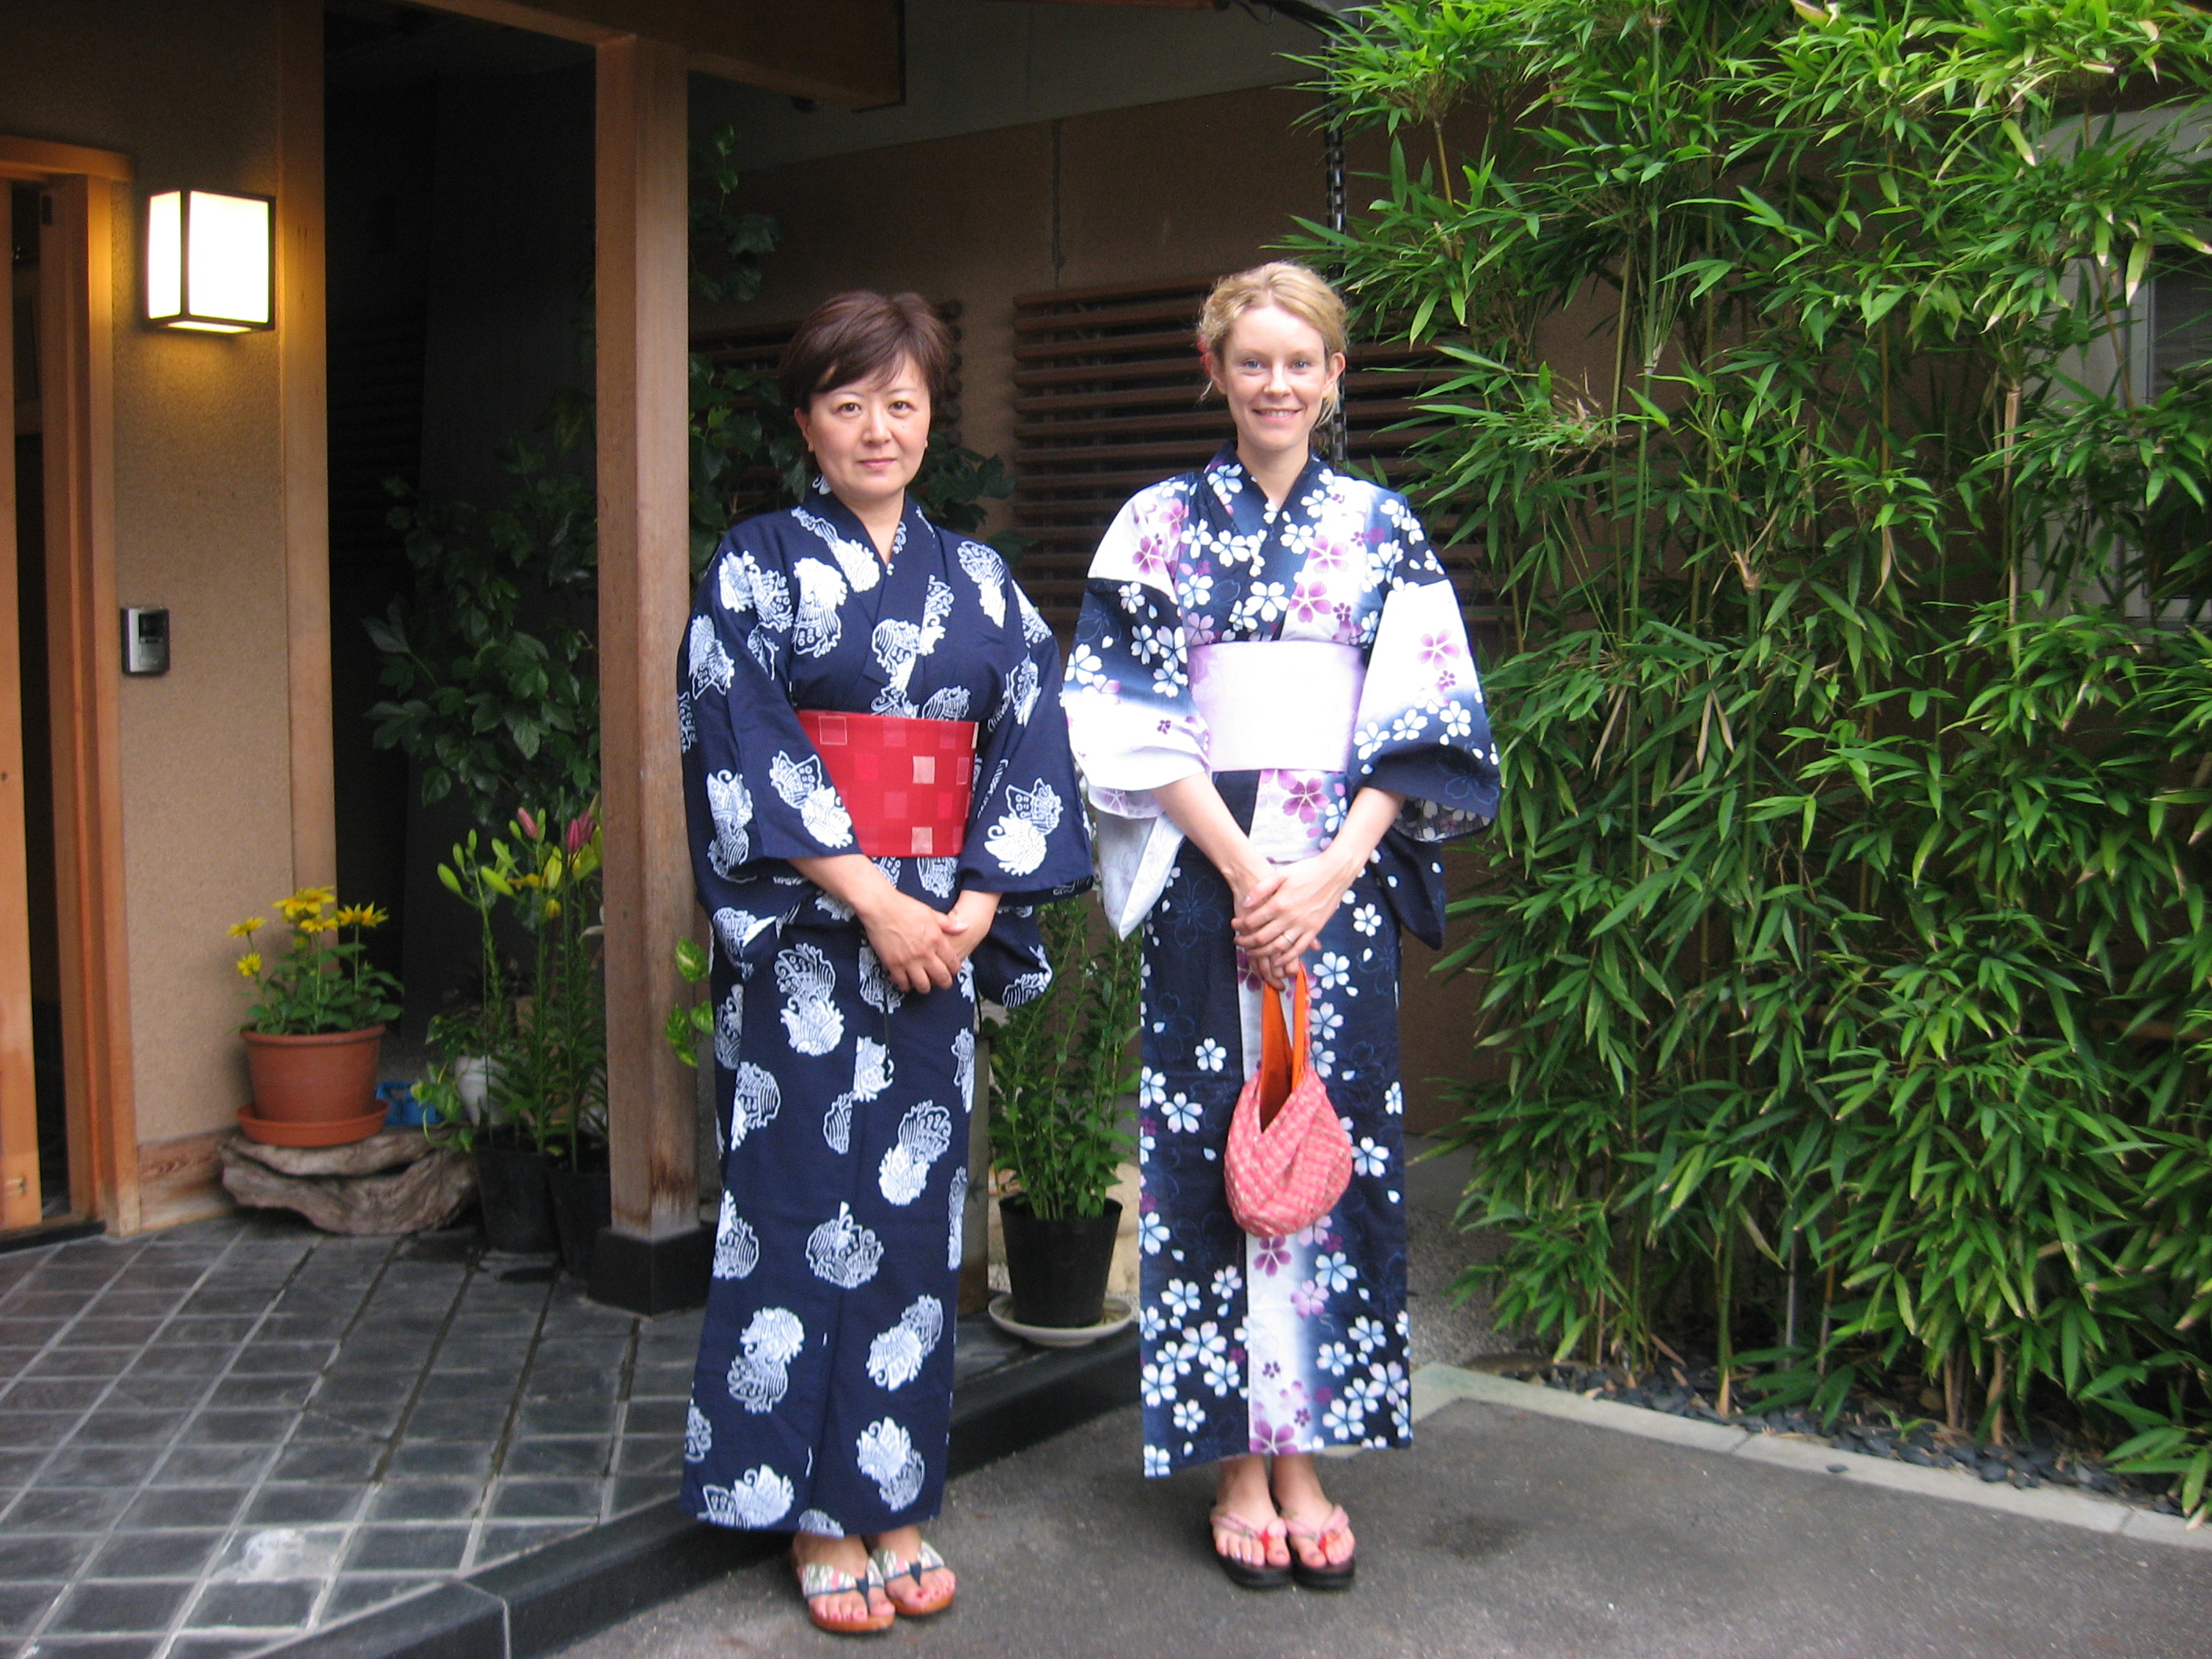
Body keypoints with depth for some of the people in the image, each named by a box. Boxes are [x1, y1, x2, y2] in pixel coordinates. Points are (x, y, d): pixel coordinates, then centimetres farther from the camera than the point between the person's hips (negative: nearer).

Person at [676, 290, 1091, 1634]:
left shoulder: (978, 579, 12)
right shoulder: (757, 567, 1)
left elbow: (1033, 741, 6)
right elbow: (748, 748, -9)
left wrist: (977, 906, -7)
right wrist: (869, 895, -16)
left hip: (942, 932, 4)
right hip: (805, 935, -3)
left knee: (918, 1209, 8)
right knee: (811, 1206, 1)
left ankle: (896, 1502, 21)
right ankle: (819, 1520, 14)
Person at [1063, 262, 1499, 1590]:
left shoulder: (1383, 531, 8)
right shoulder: (1161, 526, 5)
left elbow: (1420, 723, 3)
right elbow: (1136, 720, -2)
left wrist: (1333, 869, -10)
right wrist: (1242, 865, -11)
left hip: (1342, 874, 1)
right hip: (1208, 871, -1)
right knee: (1213, 1143, 0)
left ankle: (1306, 1455, 15)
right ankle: (1238, 1466, 12)